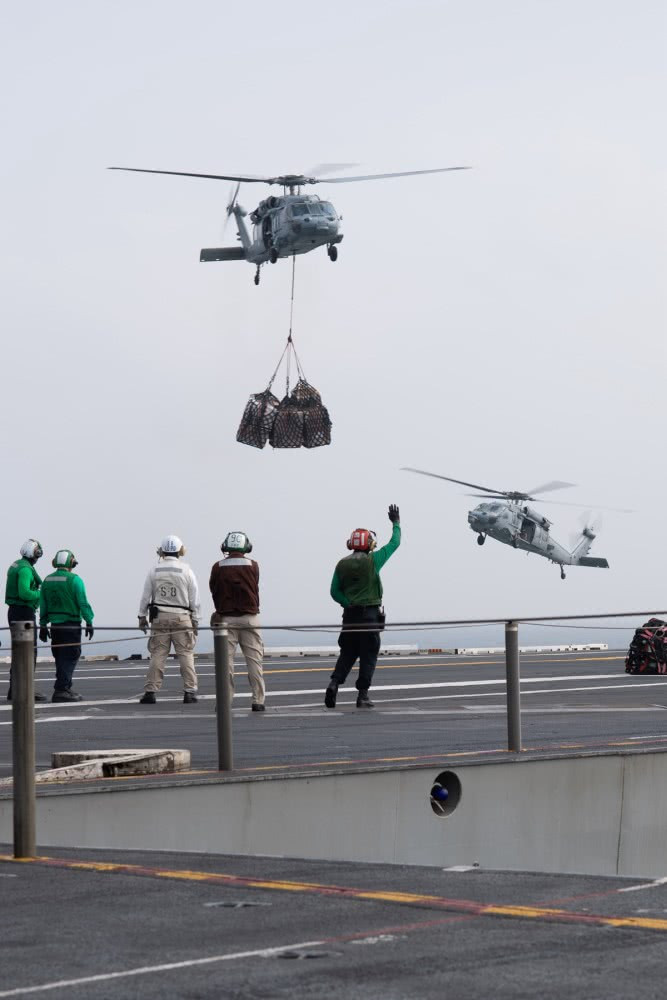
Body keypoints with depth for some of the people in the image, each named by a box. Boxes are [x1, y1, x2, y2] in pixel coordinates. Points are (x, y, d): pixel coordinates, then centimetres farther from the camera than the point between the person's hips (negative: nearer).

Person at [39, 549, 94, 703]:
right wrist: (89, 622, -5)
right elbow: (83, 603, -12)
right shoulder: (74, 580, -11)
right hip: (71, 625, -6)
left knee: (61, 658, 14)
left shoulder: (48, 580, 7)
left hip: (55, 625, 6)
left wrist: (43, 625, 16)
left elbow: (43, 605, 10)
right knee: (70, 658, -3)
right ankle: (61, 690, -10)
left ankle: (66, 689, 20)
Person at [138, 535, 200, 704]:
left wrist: (142, 616, 14)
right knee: (186, 654, 2)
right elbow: (194, 598, 1)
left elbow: (146, 596, 5)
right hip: (182, 617, -1)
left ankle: (150, 691, -2)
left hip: (159, 618, 1)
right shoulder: (186, 571, -1)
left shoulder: (154, 571, 3)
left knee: (157, 654, 2)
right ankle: (189, 691, -2)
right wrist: (195, 620, 8)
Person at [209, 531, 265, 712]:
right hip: (250, 617, 0)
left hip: (226, 619, 0)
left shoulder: (218, 567, -1)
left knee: (226, 660, 2)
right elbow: (254, 589, 6)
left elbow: (214, 592, 5)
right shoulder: (252, 565, -1)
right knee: (254, 660, 3)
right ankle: (258, 700, 0)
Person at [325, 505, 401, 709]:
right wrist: (396, 523, 20)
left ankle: (334, 683, -9)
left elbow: (335, 592, 1)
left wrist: (349, 604, 1)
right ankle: (362, 695, -1)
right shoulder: (372, 560, -6)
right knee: (368, 656, 2)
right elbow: (394, 543, 7)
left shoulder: (342, 564, 4)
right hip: (371, 614, -4)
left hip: (350, 614, 4)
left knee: (347, 653, 12)